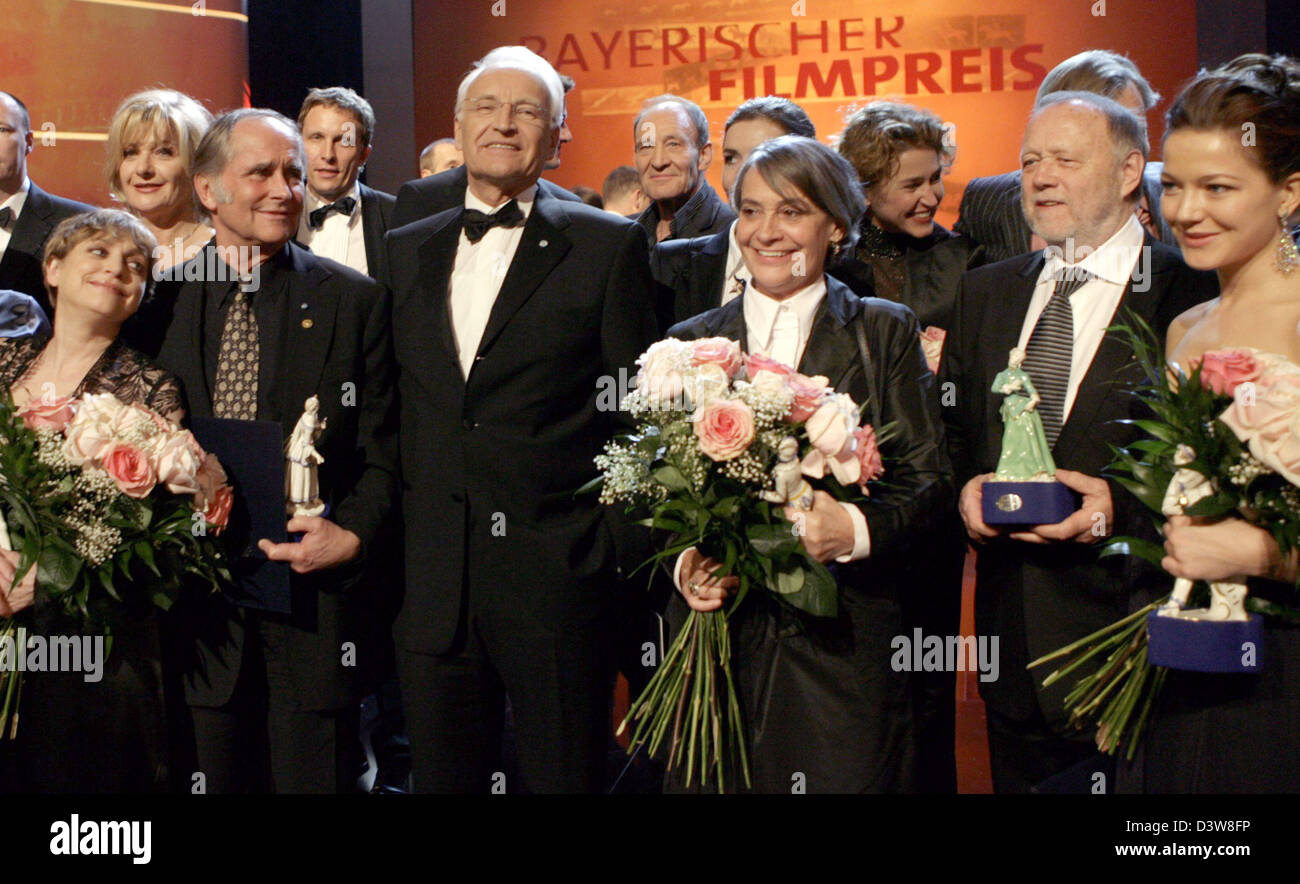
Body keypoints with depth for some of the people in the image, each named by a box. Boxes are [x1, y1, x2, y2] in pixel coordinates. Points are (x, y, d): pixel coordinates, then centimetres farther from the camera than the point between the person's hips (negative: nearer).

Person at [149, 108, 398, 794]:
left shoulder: (354, 301, 1)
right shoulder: (163, 299, 5)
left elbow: (382, 452, 0)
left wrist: (353, 534, -15)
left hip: (314, 596, -1)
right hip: (199, 595, 2)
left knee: (315, 776, 6)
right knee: (218, 777, 11)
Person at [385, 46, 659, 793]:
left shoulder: (608, 247, 0)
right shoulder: (408, 252, 13)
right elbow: (397, 409, 15)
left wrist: (626, 550, -7)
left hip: (558, 583, -4)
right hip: (433, 583, 4)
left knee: (563, 775, 6)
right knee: (442, 776, 12)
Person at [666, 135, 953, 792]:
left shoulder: (885, 332, 6)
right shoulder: (691, 341, 12)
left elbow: (928, 481, 0)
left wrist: (856, 529, -19)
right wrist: (683, 563, -8)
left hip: (842, 645, -2)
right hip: (716, 639, 2)